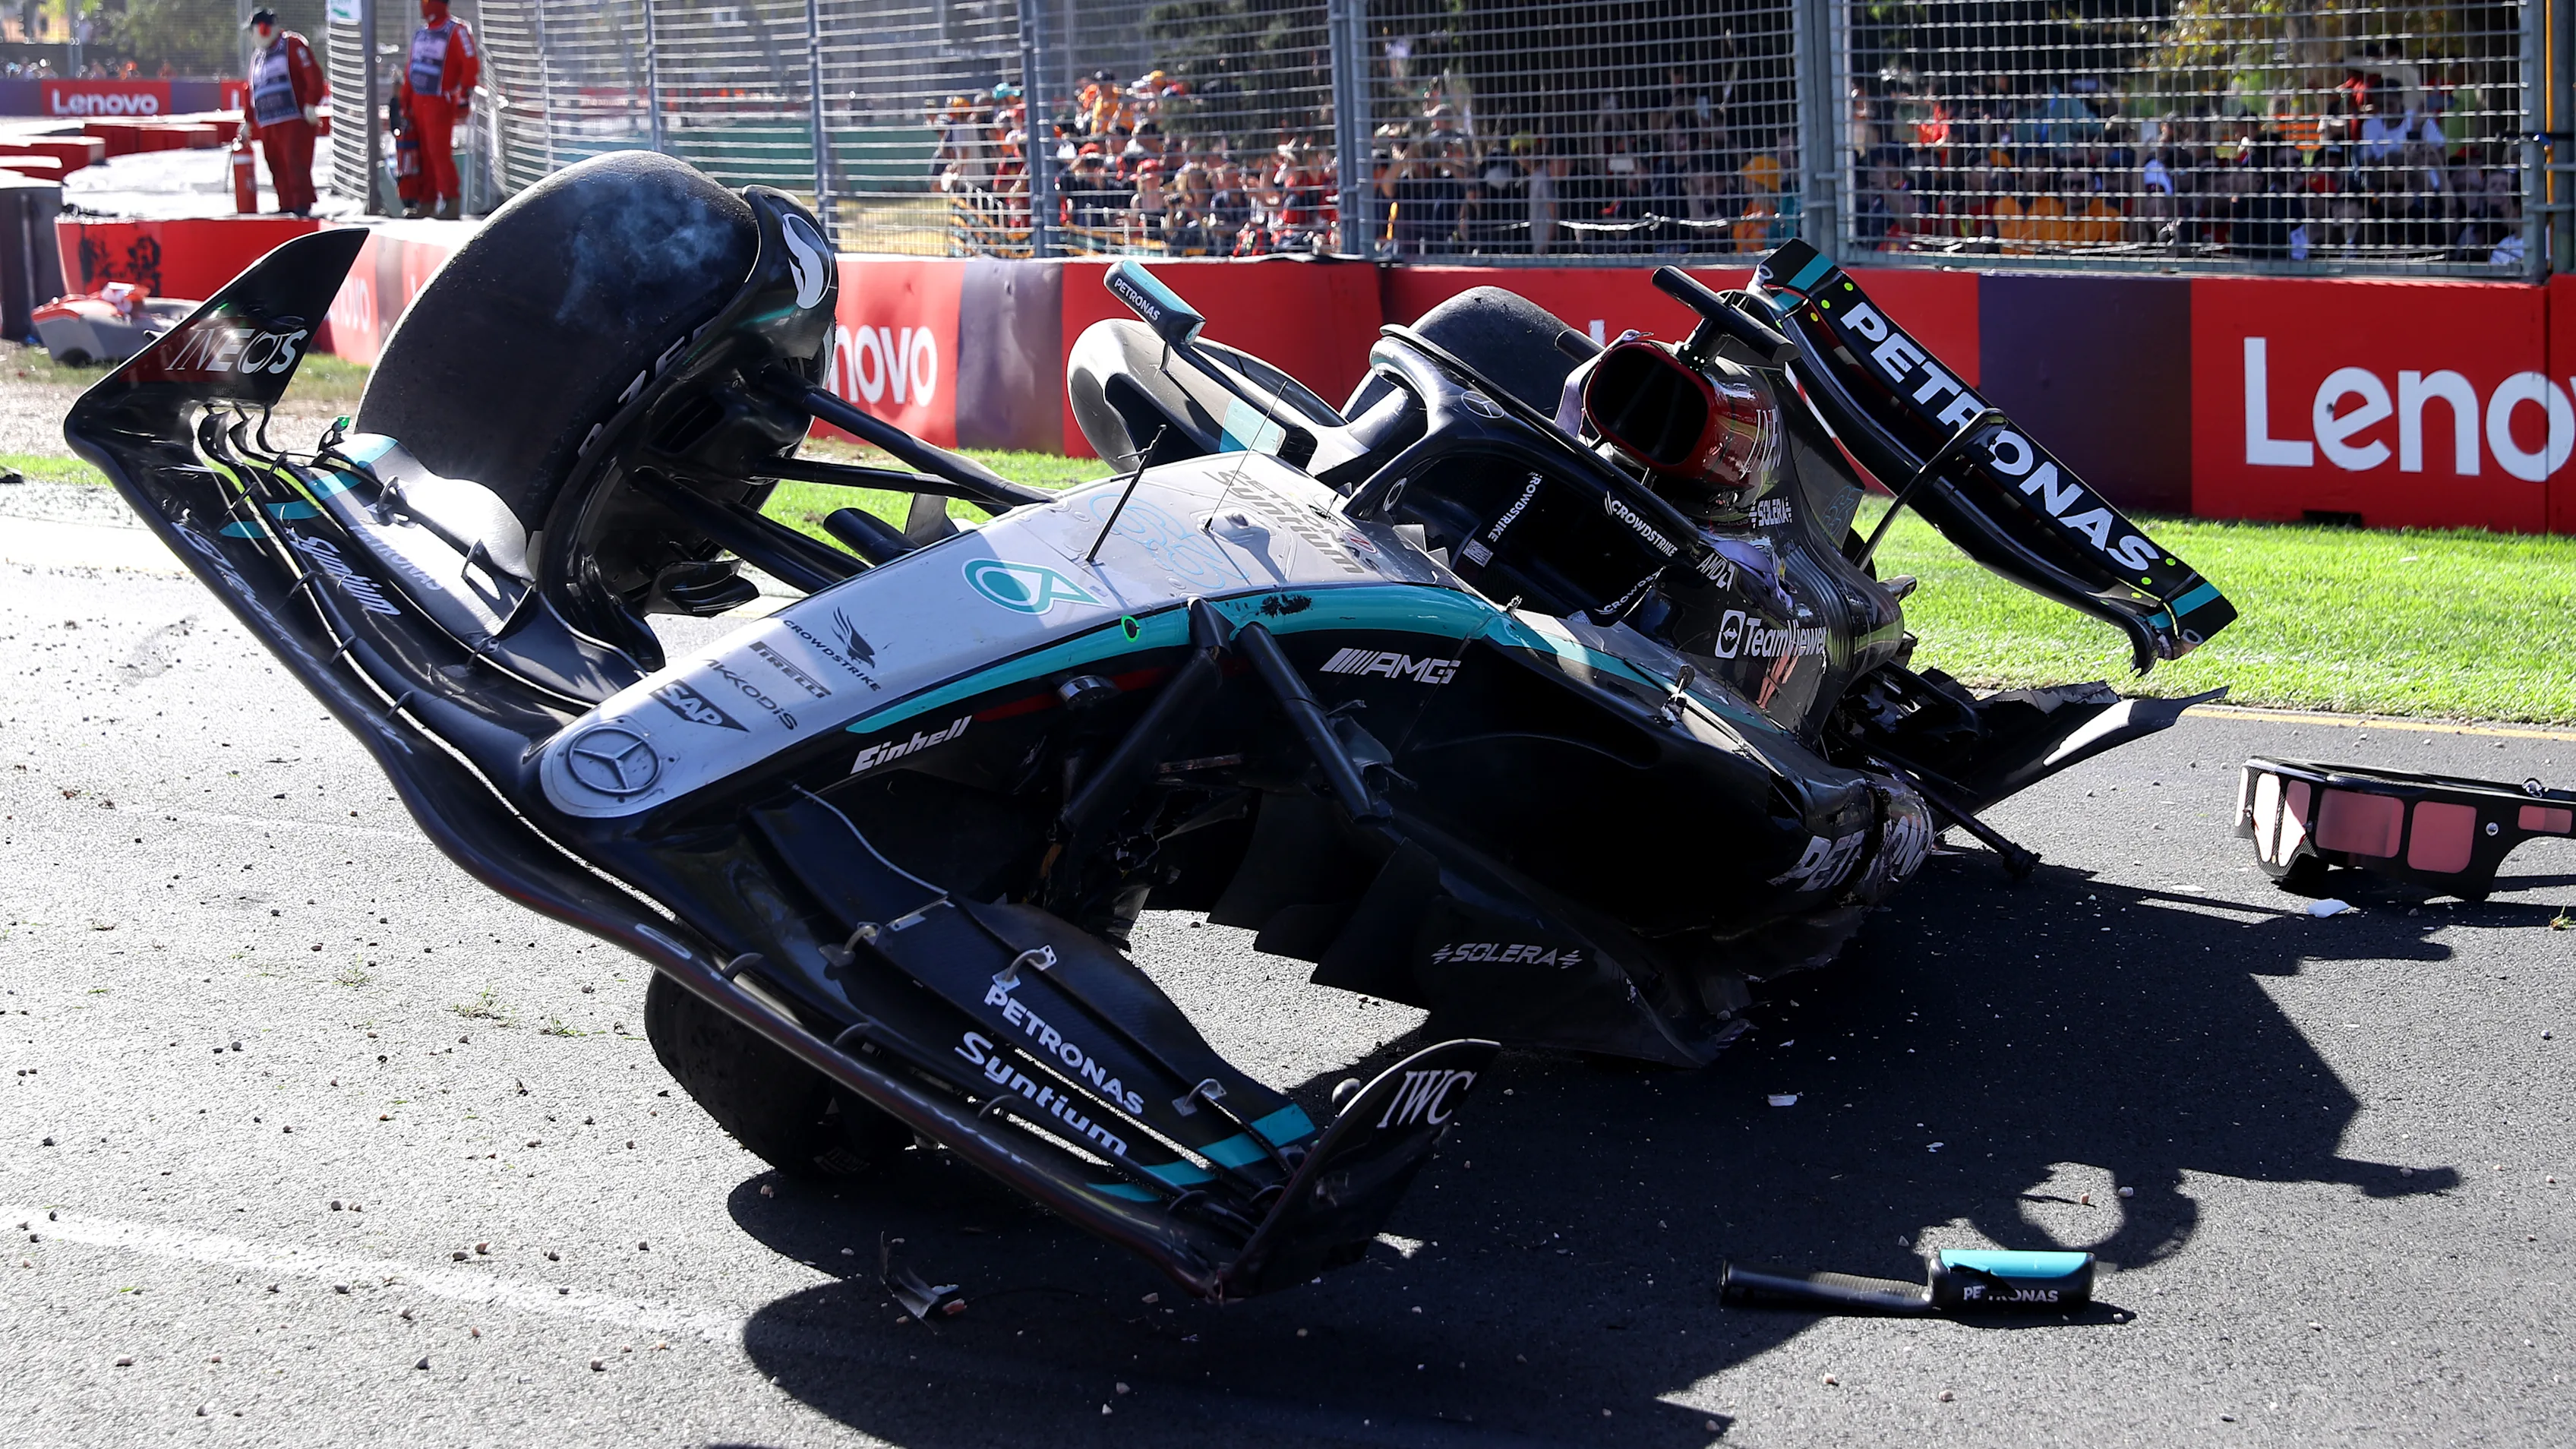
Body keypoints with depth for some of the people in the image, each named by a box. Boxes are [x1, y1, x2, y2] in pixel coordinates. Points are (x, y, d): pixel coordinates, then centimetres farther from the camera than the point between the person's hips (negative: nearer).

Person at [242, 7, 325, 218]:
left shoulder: (292, 45, -1)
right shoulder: (258, 59, 24)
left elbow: (313, 74, -10)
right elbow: (252, 93, 30)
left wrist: (311, 103, -18)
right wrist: (247, 121, 26)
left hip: (294, 120, -7)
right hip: (268, 126, 8)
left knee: (296, 163, -16)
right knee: (278, 169, 4)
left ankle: (302, 206, -18)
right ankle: (286, 206, 9)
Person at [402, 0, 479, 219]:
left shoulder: (456, 30, -8)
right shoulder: (420, 33, 16)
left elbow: (470, 65, -15)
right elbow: (411, 68, 20)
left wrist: (464, 99, -18)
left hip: (441, 101, -7)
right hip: (419, 101, 7)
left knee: (439, 150, -14)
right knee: (425, 152, 7)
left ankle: (451, 201, -12)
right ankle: (427, 200, 11)